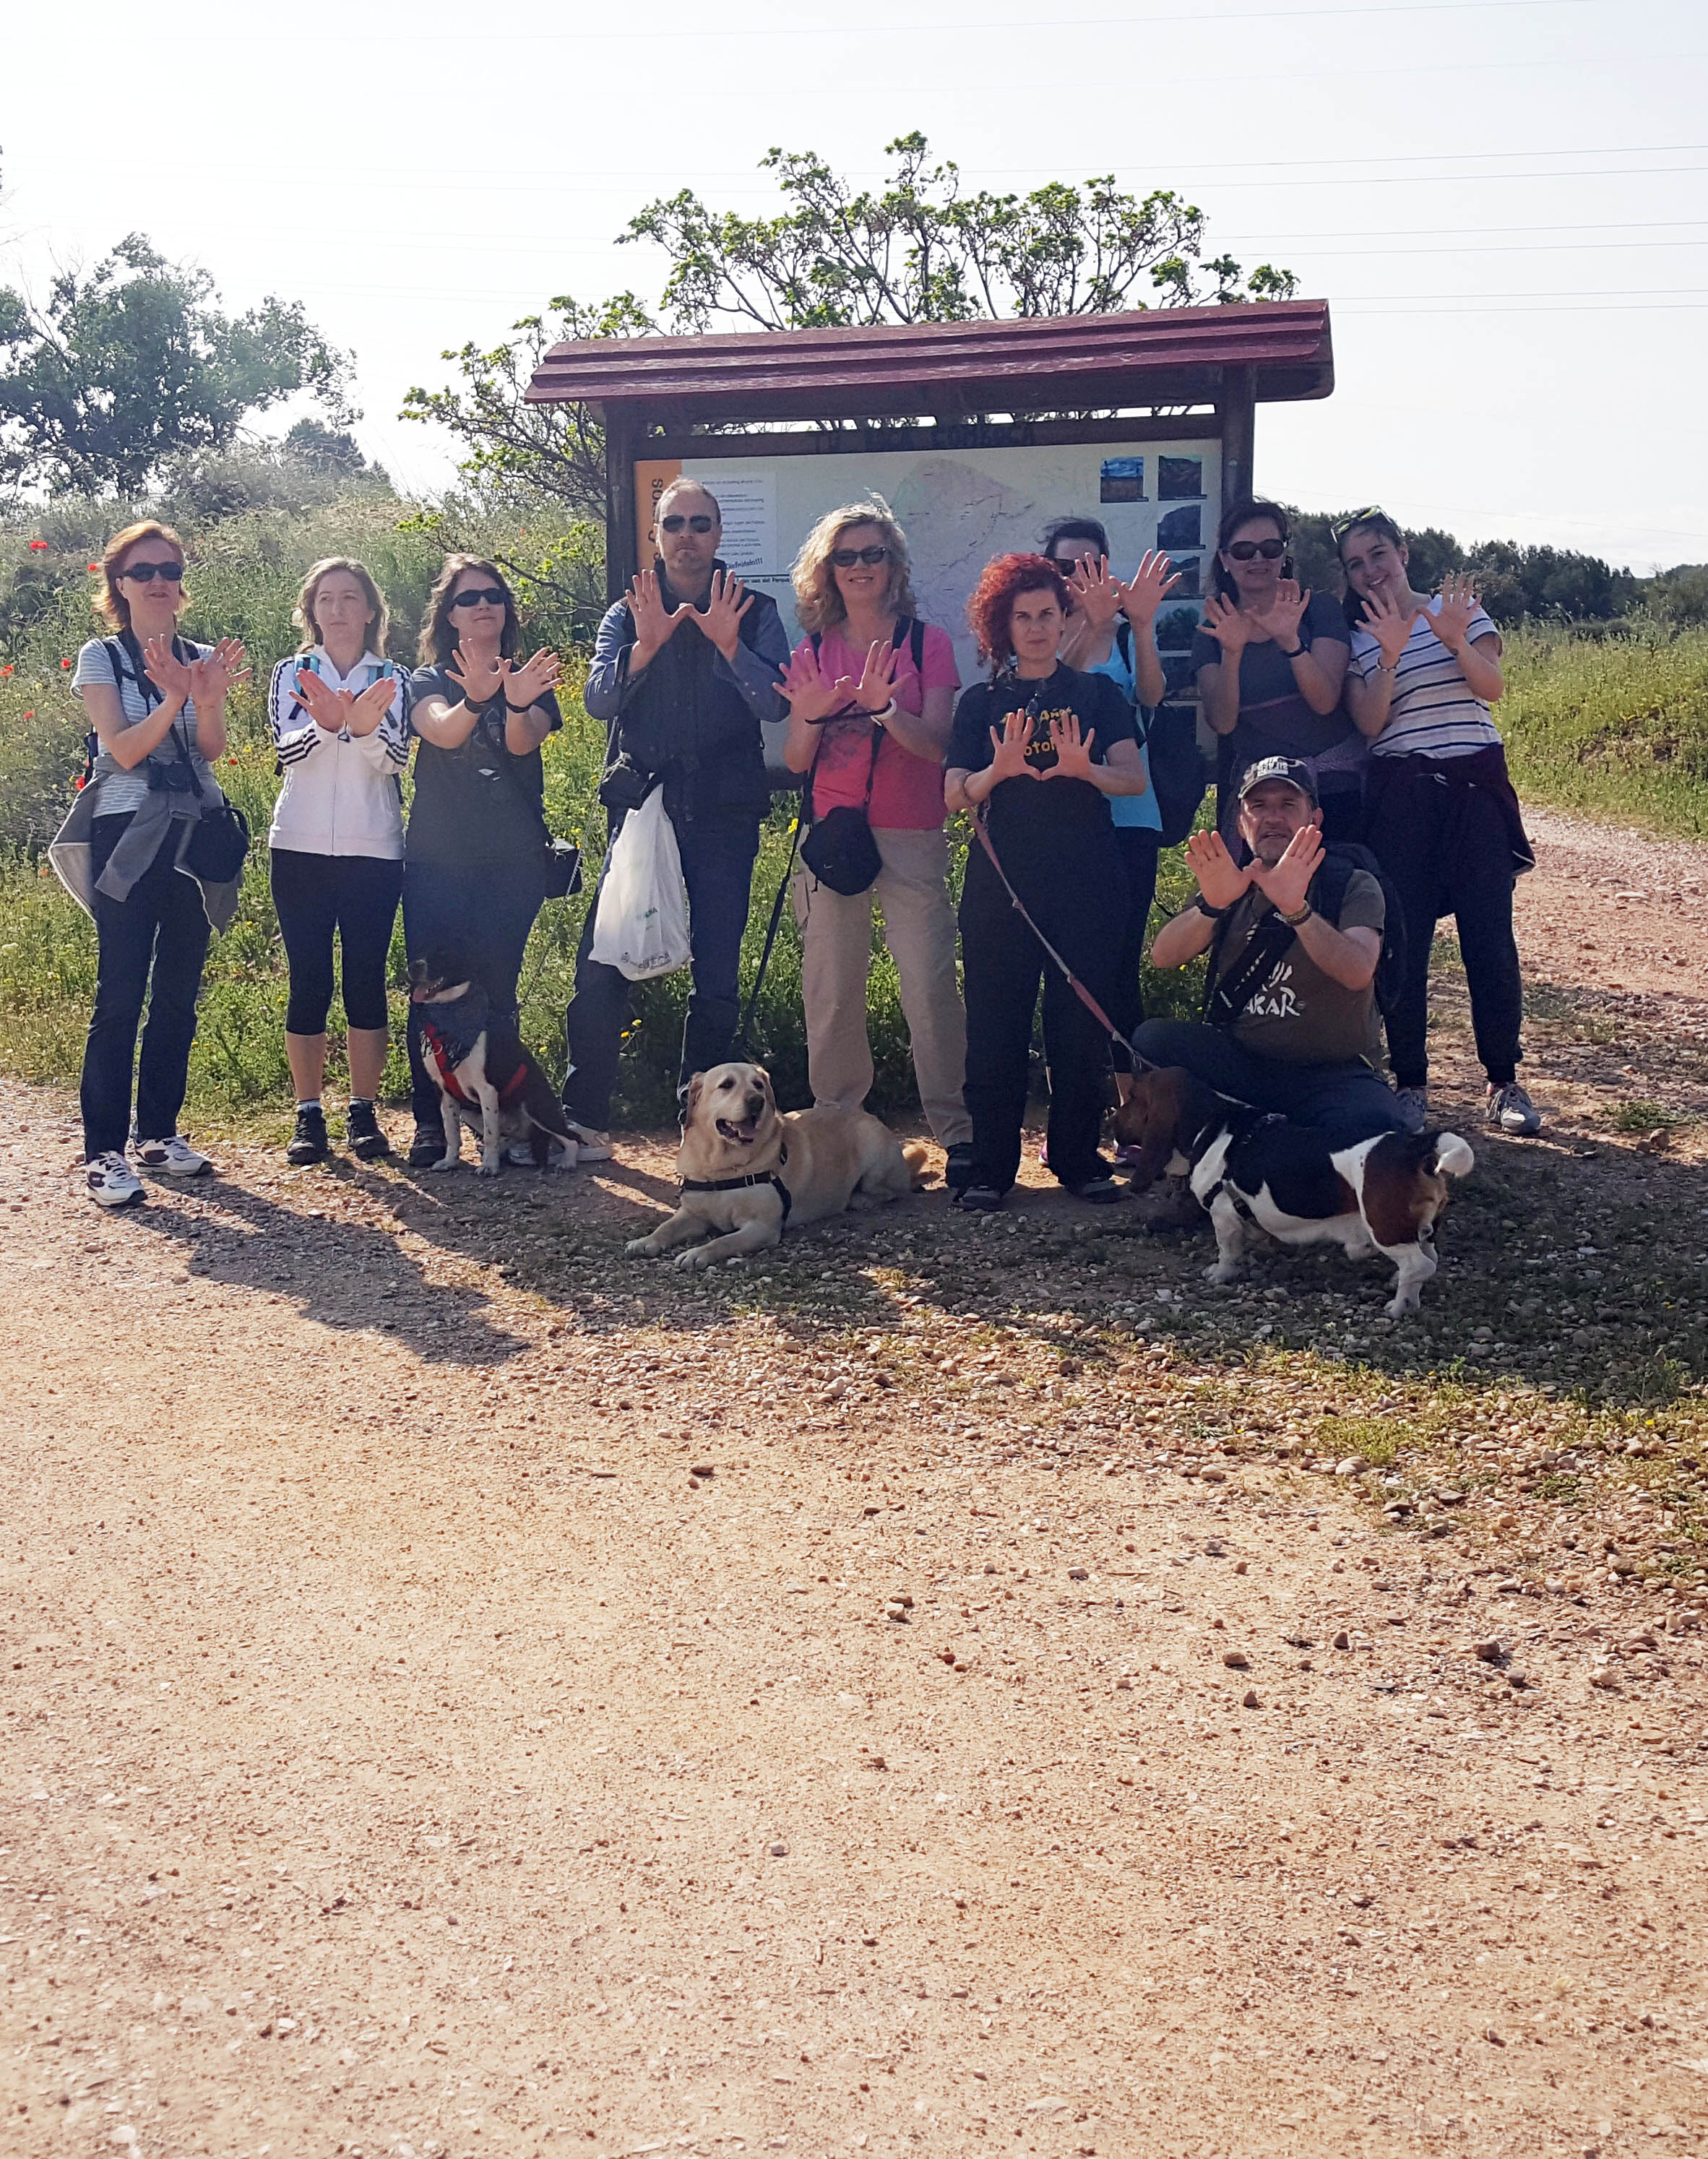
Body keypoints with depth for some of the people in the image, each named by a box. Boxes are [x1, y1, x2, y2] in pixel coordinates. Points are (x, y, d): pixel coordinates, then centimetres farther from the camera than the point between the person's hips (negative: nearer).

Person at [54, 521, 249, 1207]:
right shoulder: (101, 658, 0)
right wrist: (175, 700, -27)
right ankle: (104, 1152, -9)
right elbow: (124, 749, -11)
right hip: (128, 838, -4)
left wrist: (209, 700, -25)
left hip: (196, 835, 4)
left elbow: (212, 749, -4)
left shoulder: (205, 658, 10)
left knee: (179, 992, 7)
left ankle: (158, 1131, 18)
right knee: (120, 994, -10)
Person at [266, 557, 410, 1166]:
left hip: (374, 850, 0)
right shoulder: (292, 674, 8)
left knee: (366, 980, 0)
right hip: (301, 848, 0)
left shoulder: (392, 680, 7)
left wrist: (367, 726, -30)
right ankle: (308, 1114, 6)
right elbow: (287, 750, -9)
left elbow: (396, 758, -9)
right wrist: (325, 723, -30)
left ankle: (363, 1112, 8)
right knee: (309, 983, 0)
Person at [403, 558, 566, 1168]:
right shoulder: (429, 680, 8)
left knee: (496, 989, -2)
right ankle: (430, 1124, 1)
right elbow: (442, 732, -16)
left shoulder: (530, 678, 9)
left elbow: (523, 742, -12)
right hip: (436, 857, 0)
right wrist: (476, 697, -38)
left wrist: (519, 703, -35)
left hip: (512, 859, 0)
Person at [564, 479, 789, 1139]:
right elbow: (598, 700, -4)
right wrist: (644, 647, -20)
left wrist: (729, 645, -22)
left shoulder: (753, 613, 7)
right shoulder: (628, 615, 10)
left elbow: (774, 704, -6)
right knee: (602, 966, -6)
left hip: (724, 816, 0)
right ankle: (582, 1116, 3)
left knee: (717, 974, 3)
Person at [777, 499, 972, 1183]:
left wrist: (884, 708, -21)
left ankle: (956, 1132, -2)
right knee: (830, 991, 1)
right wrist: (811, 718, -12)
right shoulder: (813, 652, 11)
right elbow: (796, 761, 9)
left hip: (912, 838, -2)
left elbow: (939, 745, -4)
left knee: (930, 986, -8)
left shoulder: (926, 642, 3)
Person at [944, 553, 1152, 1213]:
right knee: (995, 1024, -3)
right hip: (1001, 881, 0)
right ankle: (991, 1165, 4)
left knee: (1082, 1022, -1)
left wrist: (1084, 768, -23)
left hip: (1085, 883, 0)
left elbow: (1134, 780, -2)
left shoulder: (1096, 693, 11)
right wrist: (999, 770, -20)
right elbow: (955, 795, 1)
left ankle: (1079, 1158, 10)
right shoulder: (982, 702, 11)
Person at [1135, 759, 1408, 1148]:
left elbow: (1358, 973, -23)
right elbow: (1163, 957, -10)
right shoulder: (1232, 885, 8)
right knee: (1152, 1039, -22)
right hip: (1239, 1063, 3)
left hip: (1332, 1072, -3)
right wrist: (1211, 905, -29)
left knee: (1370, 1126, -35)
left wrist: (1296, 909, -39)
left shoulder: (1352, 886, -2)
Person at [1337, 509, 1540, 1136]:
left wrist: (1457, 640, -22)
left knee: (1489, 936, -4)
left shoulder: (1459, 607, 6)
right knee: (1403, 941, -2)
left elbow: (1492, 687, -6)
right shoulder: (1356, 636, 7)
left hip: (1475, 785, -1)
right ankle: (1411, 1083, 8)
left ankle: (1502, 1083, 4)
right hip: (1399, 796, 1)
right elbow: (1368, 725, -6)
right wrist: (1390, 655, -18)